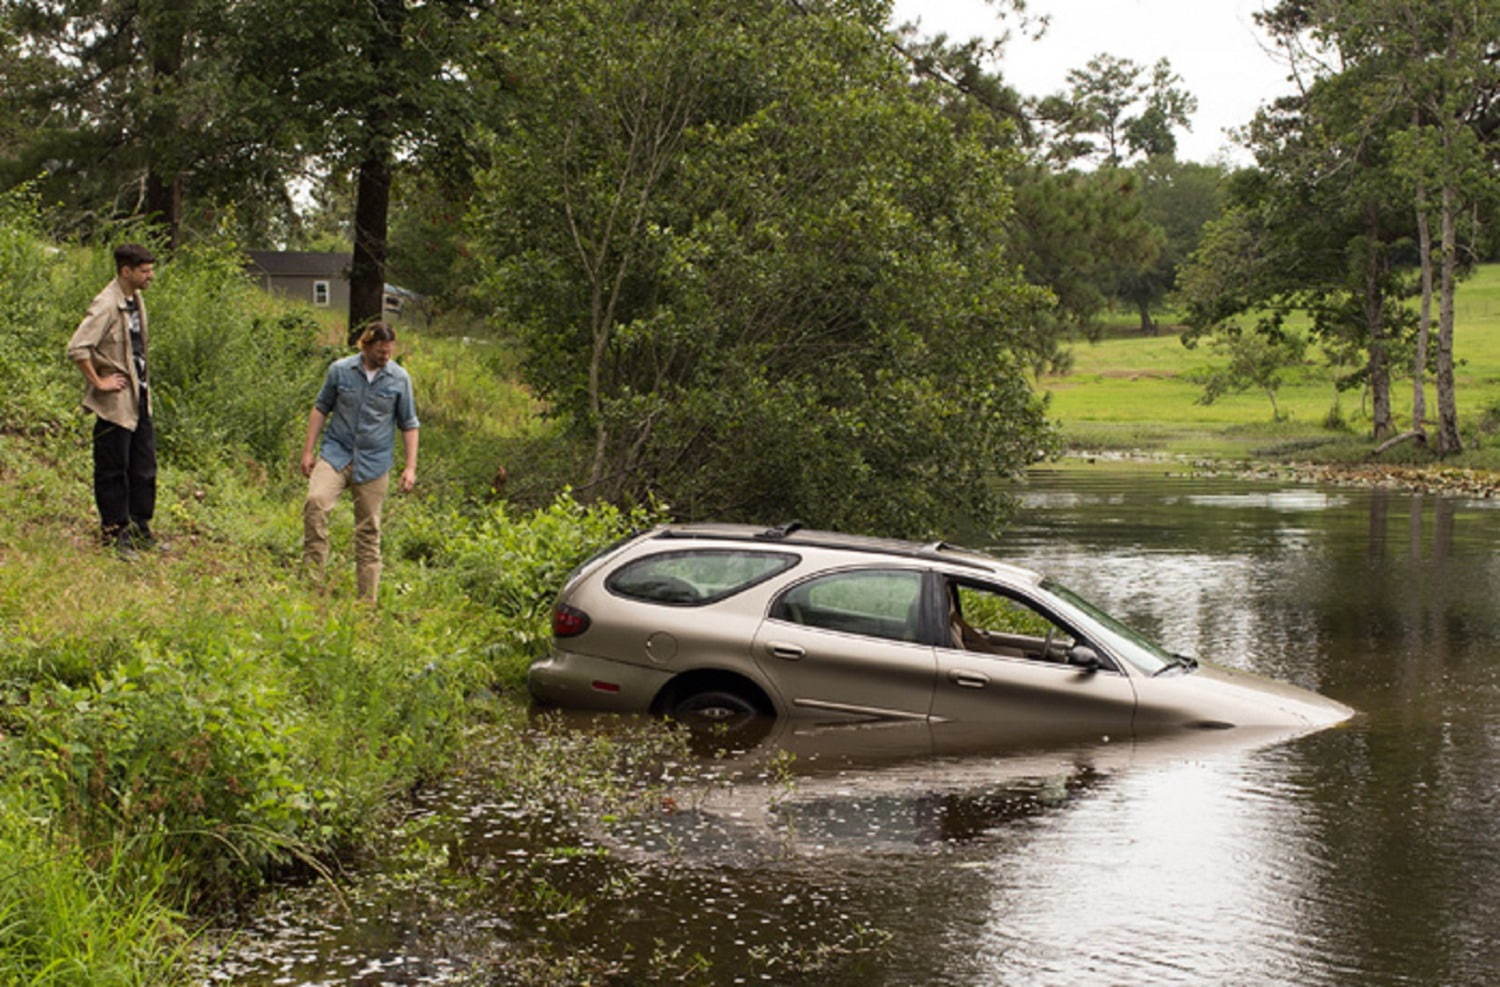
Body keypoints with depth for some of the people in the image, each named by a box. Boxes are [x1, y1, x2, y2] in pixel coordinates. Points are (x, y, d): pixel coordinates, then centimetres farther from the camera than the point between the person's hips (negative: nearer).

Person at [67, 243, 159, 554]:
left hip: (139, 398, 9)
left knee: (144, 466, 13)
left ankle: (139, 531, 22)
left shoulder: (136, 301, 10)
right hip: (116, 403, -9)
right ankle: (113, 532, 11)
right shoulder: (106, 306, -18)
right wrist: (97, 382, -19)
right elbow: (77, 348, -27)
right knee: (113, 470, 2)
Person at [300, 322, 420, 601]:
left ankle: (368, 600, 9)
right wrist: (308, 451, 5)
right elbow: (321, 409, 11)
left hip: (374, 463, 0)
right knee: (316, 500, -27)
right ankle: (313, 573, -22)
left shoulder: (400, 379, 2)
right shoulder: (340, 370, 2)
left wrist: (411, 466, 3)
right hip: (336, 453, 0)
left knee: (369, 531, 3)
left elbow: (409, 424, 9)